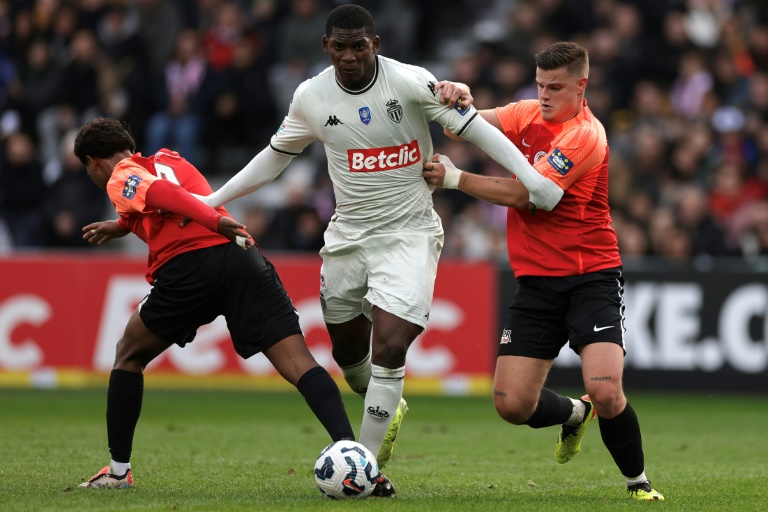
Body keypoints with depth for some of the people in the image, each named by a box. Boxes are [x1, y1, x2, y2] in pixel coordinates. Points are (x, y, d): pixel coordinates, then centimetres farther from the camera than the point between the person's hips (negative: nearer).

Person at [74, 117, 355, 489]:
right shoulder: (168, 159, 33)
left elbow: (162, 194, -9)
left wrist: (214, 221, -24)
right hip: (242, 257, 4)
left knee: (128, 356, 20)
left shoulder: (119, 179, 13)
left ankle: (118, 470, 21)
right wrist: (124, 225, 64)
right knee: (299, 363, -7)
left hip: (186, 267, -4)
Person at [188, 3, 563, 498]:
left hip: (409, 233, -5)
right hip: (348, 235, 5)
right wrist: (211, 201, 15)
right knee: (347, 350, 13)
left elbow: (472, 125, -11)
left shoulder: (411, 82, -14)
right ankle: (389, 409, 46)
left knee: (389, 347, -16)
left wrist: (532, 179, -16)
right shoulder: (311, 97, -1)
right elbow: (276, 156, 14)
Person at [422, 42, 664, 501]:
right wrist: (458, 97, -19)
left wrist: (454, 178, -11)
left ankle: (639, 482, 2)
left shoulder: (584, 136, -15)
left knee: (605, 392, -23)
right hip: (537, 279, 6)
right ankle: (575, 414, 30)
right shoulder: (529, 115, 7)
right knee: (512, 404, -4)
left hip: (592, 276, -6)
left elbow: (522, 195, -18)